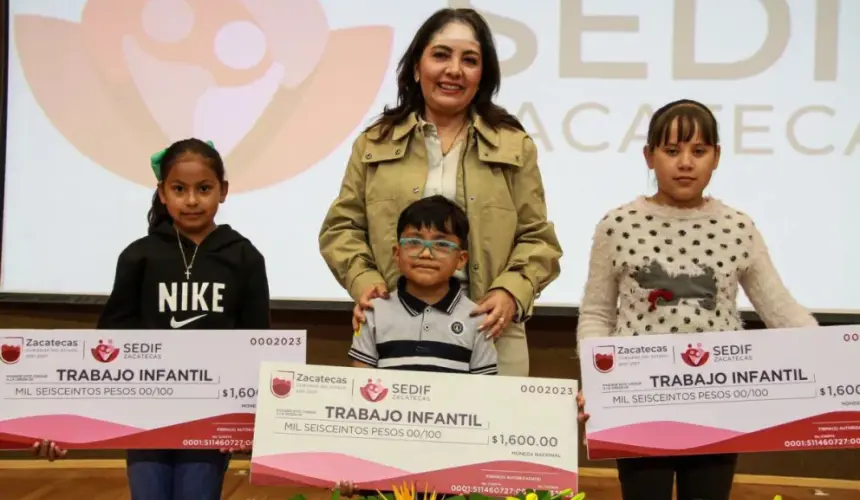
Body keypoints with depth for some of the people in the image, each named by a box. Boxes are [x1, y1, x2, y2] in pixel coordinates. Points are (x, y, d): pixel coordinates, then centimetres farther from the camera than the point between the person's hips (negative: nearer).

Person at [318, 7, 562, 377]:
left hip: (489, 330, 0)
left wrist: (511, 292, -10)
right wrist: (363, 280, -7)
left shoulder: (513, 145, 9)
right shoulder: (375, 143, 10)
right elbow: (342, 226, 10)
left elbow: (536, 237, 6)